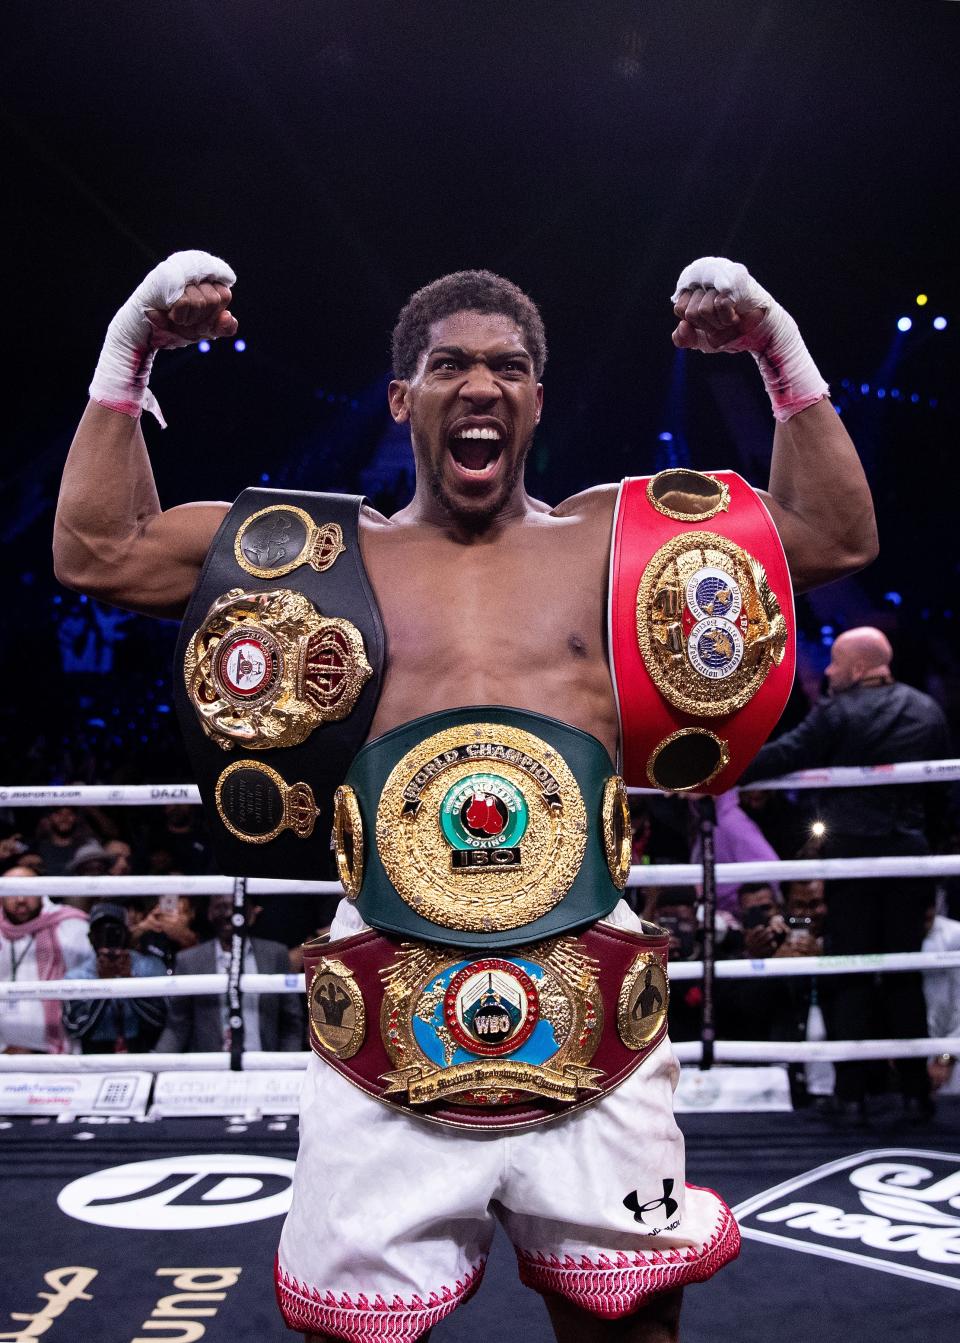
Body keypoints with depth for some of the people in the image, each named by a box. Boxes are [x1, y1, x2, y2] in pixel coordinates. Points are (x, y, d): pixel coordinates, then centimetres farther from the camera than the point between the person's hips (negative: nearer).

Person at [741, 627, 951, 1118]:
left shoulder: (836, 712, -7)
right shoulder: (927, 709, 8)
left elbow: (782, 756, -16)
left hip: (851, 851, -4)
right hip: (908, 850, 4)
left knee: (849, 972, 3)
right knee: (904, 971, 12)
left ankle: (853, 1091, 4)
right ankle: (916, 1089, 13)